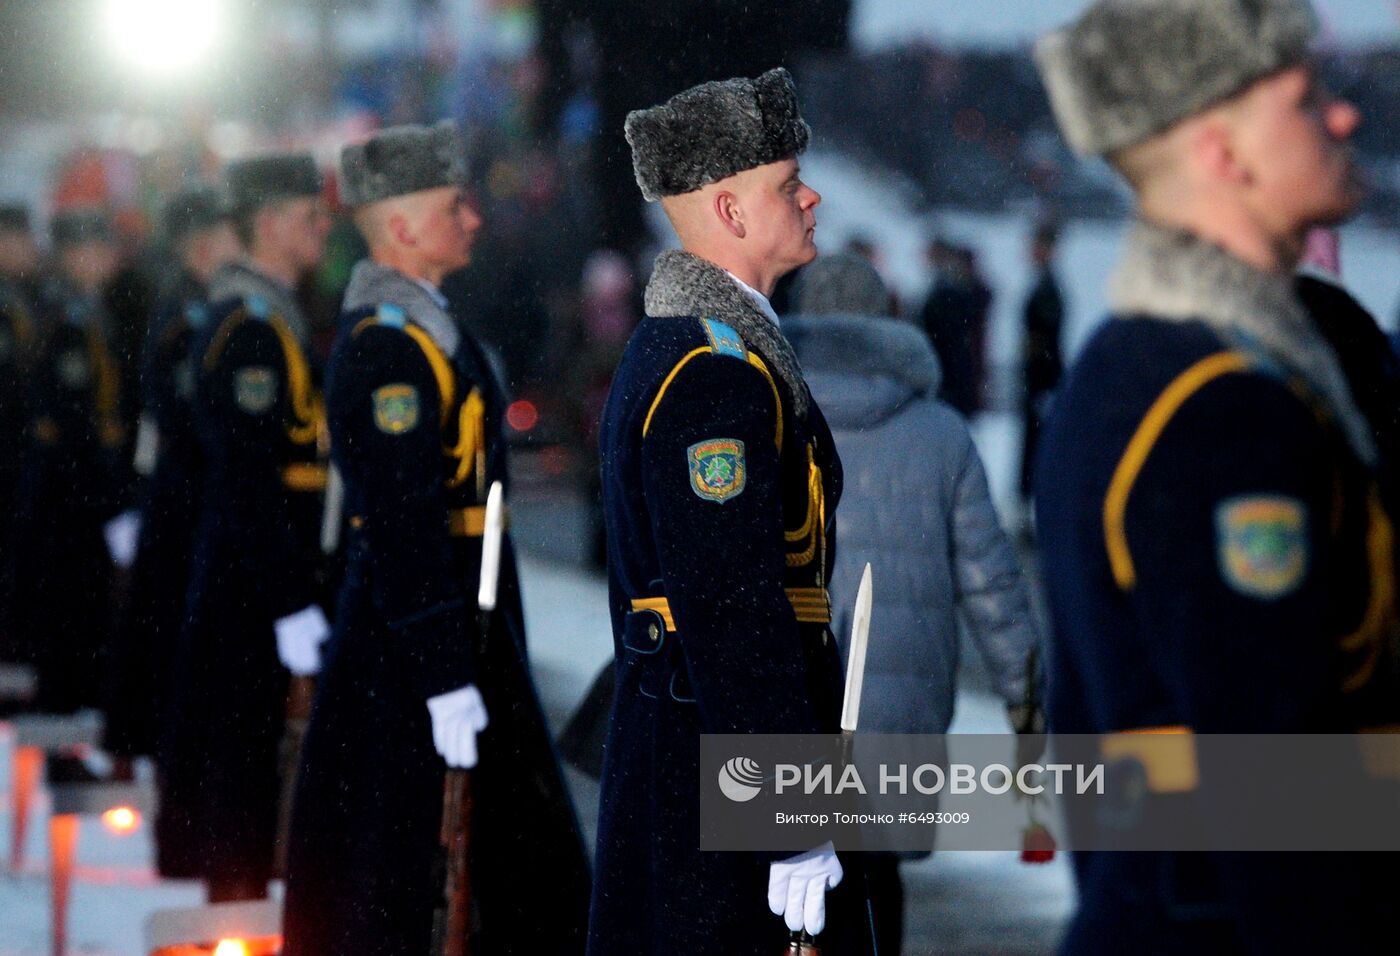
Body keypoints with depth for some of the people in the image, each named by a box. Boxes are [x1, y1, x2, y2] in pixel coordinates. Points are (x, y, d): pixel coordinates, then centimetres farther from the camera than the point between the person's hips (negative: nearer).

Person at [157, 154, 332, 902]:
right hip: (259, 584, -10)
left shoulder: (266, 319, 16)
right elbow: (254, 481, -22)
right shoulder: (254, 329, -16)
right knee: (248, 753, -5)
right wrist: (291, 603, -23)